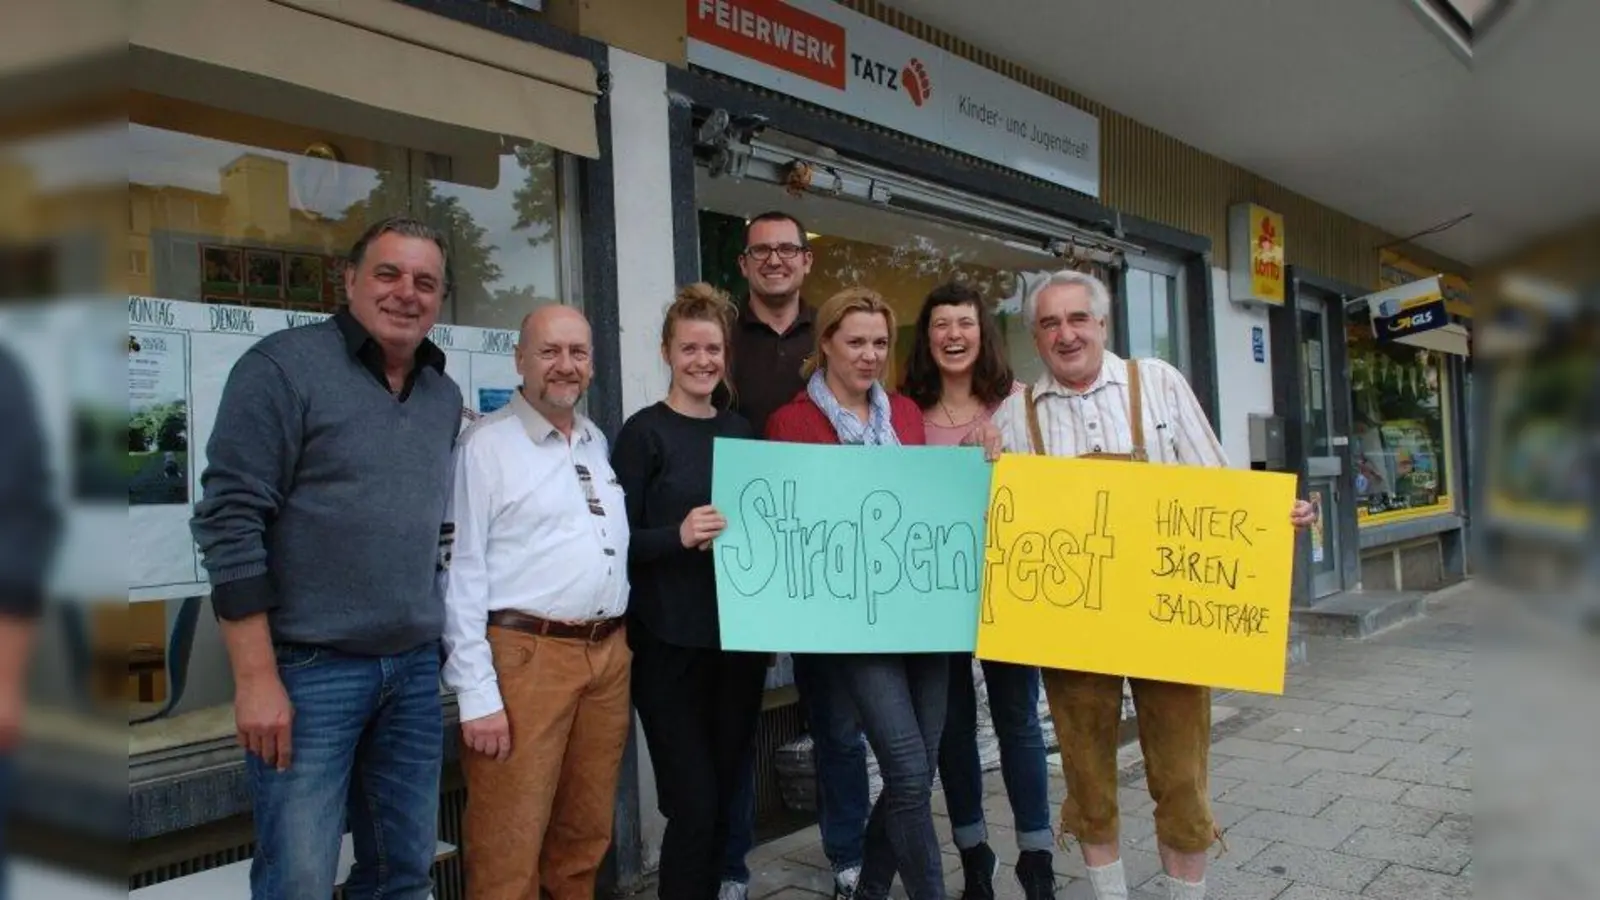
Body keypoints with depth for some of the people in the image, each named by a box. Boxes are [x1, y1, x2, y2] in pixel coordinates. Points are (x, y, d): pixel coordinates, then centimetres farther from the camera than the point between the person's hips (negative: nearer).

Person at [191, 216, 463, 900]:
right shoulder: (284, 367, -8)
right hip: (308, 668, -6)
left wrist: (429, 648, 14)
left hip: (415, 669, 6)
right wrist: (256, 678, -16)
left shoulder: (445, 396, 11)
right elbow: (229, 522, -13)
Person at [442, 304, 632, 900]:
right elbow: (460, 571, -10)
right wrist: (476, 694, -14)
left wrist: (618, 644, 13)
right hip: (524, 656, -6)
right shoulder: (485, 444, -6)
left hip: (609, 655, 7)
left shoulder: (599, 443, 15)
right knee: (509, 851, -1)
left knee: (586, 838, 15)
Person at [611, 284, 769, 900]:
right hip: (671, 644, -5)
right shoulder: (644, 432, -5)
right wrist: (679, 535, -26)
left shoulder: (741, 430, 11)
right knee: (694, 807, -3)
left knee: (726, 798, 14)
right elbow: (619, 541, -9)